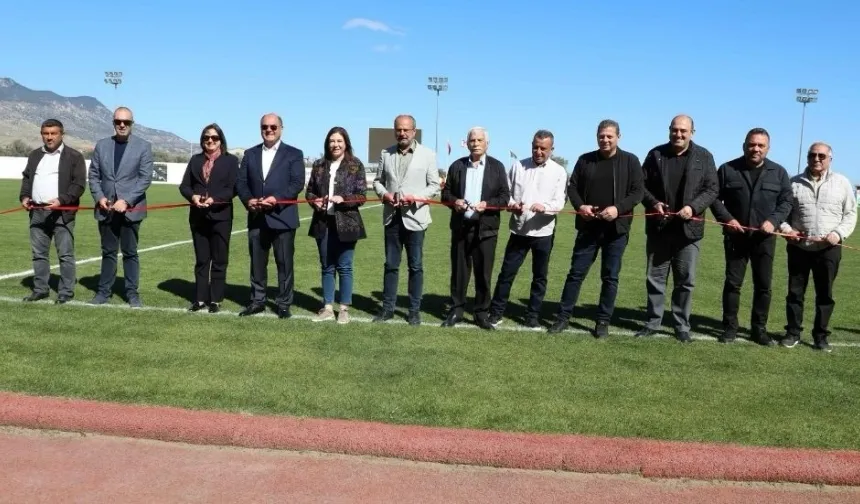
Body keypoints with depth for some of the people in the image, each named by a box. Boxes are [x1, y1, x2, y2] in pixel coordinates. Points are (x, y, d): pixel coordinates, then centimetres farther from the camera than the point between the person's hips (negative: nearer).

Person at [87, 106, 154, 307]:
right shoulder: (101, 145, 9)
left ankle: (132, 293, 11)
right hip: (106, 209, 3)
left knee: (130, 252, 4)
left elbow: (145, 178, -7)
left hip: (131, 209, -3)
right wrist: (99, 197, -7)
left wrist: (126, 200, -16)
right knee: (108, 252, 11)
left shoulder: (143, 146, -1)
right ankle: (104, 291, 19)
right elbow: (93, 175, 10)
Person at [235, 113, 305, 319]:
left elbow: (297, 183, -8)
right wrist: (248, 200, -11)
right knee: (257, 262, 10)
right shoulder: (250, 154, 14)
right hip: (257, 218, 4)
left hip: (282, 217, -4)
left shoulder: (294, 154, 2)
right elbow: (241, 182, 9)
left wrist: (276, 199, -20)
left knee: (284, 263, 2)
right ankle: (257, 300, 21)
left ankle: (284, 304, 11)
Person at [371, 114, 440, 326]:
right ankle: (387, 308, 19)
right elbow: (377, 180, 12)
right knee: (391, 265, 10)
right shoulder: (386, 154, 8)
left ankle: (414, 310, 14)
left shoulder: (428, 154, -1)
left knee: (415, 266, 5)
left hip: (414, 217, -3)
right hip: (392, 217, 3)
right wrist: (383, 194, -9)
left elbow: (434, 186, -2)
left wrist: (415, 198, -17)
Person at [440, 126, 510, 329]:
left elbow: (505, 196, 1)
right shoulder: (457, 165, 10)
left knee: (483, 273, 3)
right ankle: (456, 311, 17)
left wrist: (487, 204, -16)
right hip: (461, 226, 2)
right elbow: (446, 192, 11)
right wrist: (454, 201, -10)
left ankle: (482, 314, 12)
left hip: (485, 228, -2)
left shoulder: (497, 166, 4)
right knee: (459, 271, 7)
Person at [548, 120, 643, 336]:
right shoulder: (585, 160, 6)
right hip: (588, 227, 1)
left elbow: (637, 192, -2)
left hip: (616, 229, -1)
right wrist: (579, 206, -11)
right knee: (576, 272, 4)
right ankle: (563, 316, 12)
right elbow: (572, 187, 9)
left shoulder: (630, 161, 1)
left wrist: (619, 208, -18)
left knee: (610, 277, 5)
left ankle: (603, 321, 14)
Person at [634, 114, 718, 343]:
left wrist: (693, 207, -16)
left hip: (688, 229, -1)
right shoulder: (656, 154, 5)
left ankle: (682, 326, 15)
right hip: (658, 227, 1)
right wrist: (653, 203, -12)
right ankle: (653, 323, 19)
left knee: (685, 281, 5)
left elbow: (711, 189, 0)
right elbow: (642, 184, 6)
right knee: (655, 278, 8)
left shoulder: (704, 157, 2)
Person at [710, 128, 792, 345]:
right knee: (732, 283, 4)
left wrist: (773, 221, -11)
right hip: (735, 236, -1)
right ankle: (730, 327, 13)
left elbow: (786, 201, 7)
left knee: (764, 285, 5)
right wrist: (727, 219, -13)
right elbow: (715, 197, 2)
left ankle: (759, 329, 16)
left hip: (764, 238, 1)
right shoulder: (728, 169, 0)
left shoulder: (779, 172, 5)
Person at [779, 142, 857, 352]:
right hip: (799, 247, 1)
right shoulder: (794, 183, 5)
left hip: (828, 249, 0)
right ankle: (793, 333, 17)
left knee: (825, 294, 6)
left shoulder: (842, 183, 4)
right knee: (795, 292, 6)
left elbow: (850, 214, 5)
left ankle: (821, 336, 16)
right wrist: (785, 228, -10)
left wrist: (839, 233, -11)